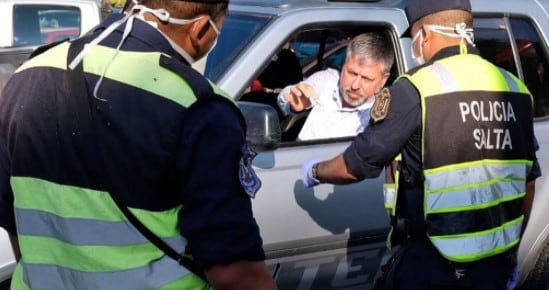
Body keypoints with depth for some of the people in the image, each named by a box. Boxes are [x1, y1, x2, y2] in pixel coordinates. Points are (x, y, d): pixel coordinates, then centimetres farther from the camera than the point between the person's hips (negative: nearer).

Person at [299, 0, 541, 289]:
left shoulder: (416, 89, -13)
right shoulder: (514, 89, 5)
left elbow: (355, 166, -6)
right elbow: (527, 183, 12)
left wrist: (313, 171, 15)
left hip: (430, 265, -5)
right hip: (495, 265, 6)